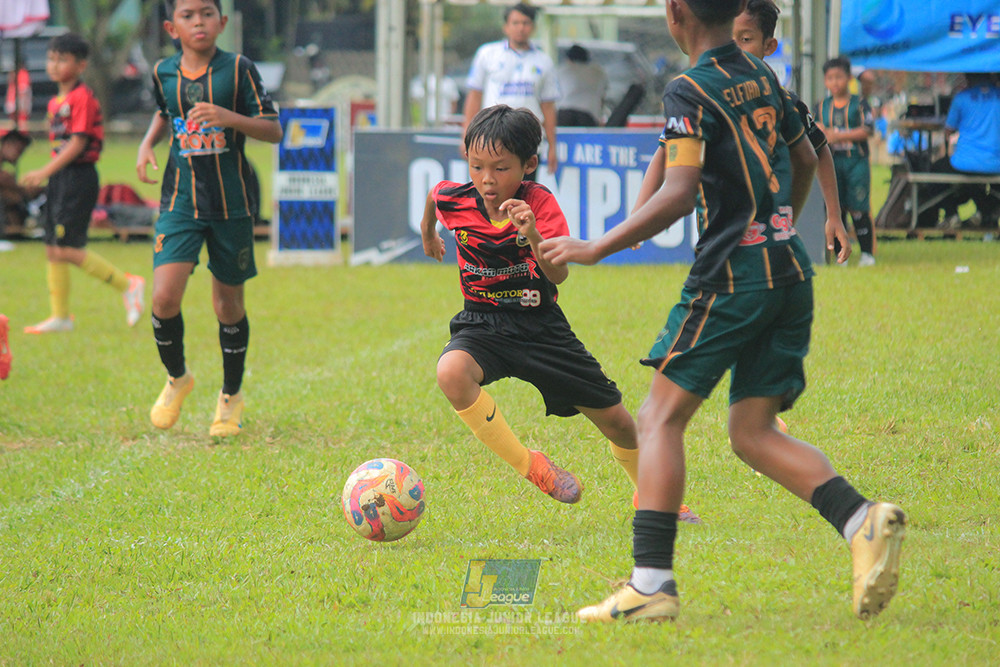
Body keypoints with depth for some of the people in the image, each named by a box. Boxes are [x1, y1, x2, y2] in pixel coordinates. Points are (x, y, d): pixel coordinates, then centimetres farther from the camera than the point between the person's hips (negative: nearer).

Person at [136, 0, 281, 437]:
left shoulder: (238, 69, -6)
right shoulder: (163, 73, 4)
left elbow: (273, 130, -7)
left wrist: (228, 118, -23)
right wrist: (148, 143, 7)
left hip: (230, 204, -1)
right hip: (180, 202, 1)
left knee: (228, 303, 8)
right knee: (165, 297, -15)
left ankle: (231, 397, 30)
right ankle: (177, 378, 13)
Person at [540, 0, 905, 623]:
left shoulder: (691, 92, -9)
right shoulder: (764, 77, 15)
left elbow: (678, 196, -20)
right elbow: (806, 160, 30)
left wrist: (596, 248, -15)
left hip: (732, 269, -7)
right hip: (792, 269, 7)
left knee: (662, 416, -2)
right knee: (754, 433, 9)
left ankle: (652, 583, -12)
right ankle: (864, 522, -13)